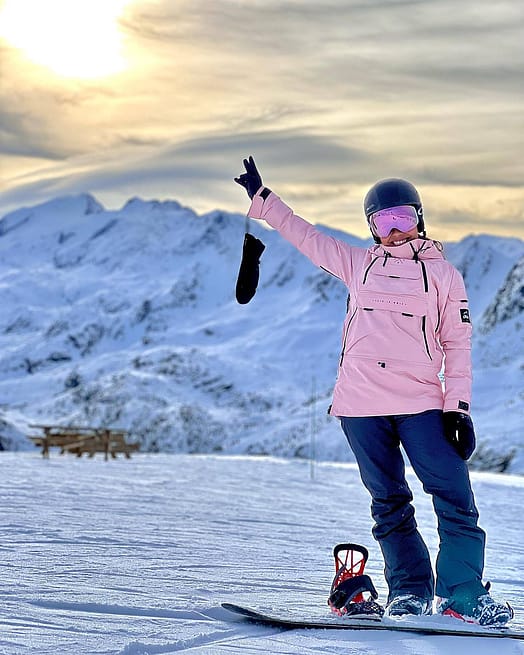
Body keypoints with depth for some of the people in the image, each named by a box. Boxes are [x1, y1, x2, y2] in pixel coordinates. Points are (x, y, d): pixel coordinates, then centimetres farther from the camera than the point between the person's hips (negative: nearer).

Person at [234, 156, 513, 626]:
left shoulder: (442, 273, 9)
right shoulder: (359, 264, 15)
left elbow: (458, 344, 5)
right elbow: (304, 235, 19)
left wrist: (459, 406, -3)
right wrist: (261, 197, 15)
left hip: (419, 403, -2)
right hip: (360, 404, 2)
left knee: (455, 498, -9)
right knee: (389, 503, 6)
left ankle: (462, 594, -4)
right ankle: (409, 591, 14)